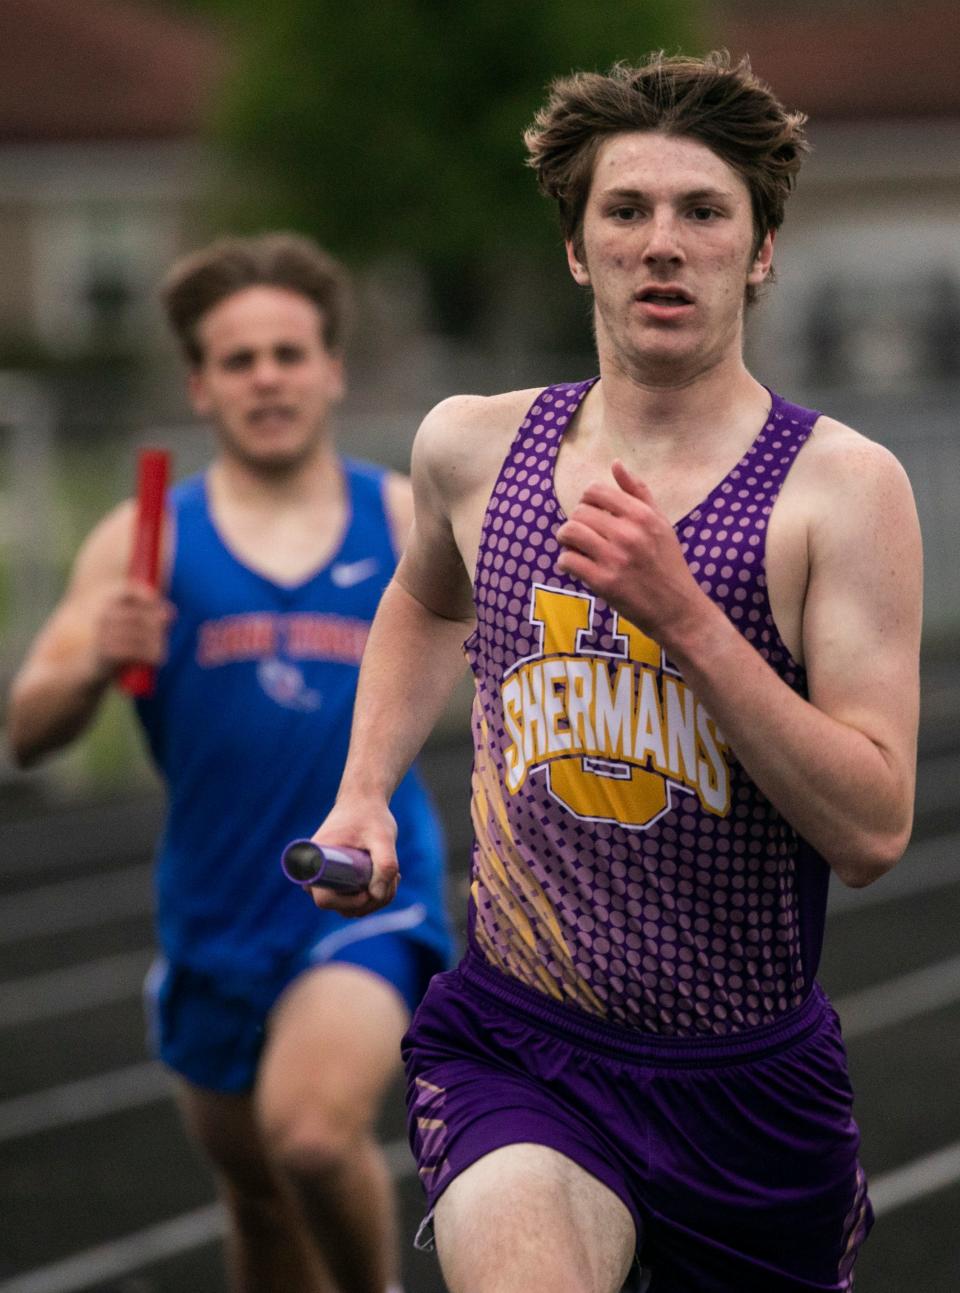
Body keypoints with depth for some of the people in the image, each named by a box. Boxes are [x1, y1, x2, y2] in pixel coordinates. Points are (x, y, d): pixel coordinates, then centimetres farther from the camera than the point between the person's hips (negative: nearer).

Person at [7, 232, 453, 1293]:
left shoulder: (410, 521, 0)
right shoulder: (146, 542, -1)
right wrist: (93, 662, -25)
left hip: (369, 896, -2)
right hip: (216, 917, 3)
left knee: (313, 1129, -27)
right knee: (257, 1201, 16)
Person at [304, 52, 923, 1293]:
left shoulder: (840, 485, -9)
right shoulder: (473, 446, 3)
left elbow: (872, 831, -17)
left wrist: (683, 614, -22)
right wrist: (363, 794, 14)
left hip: (749, 1076, 0)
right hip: (515, 1040, 0)